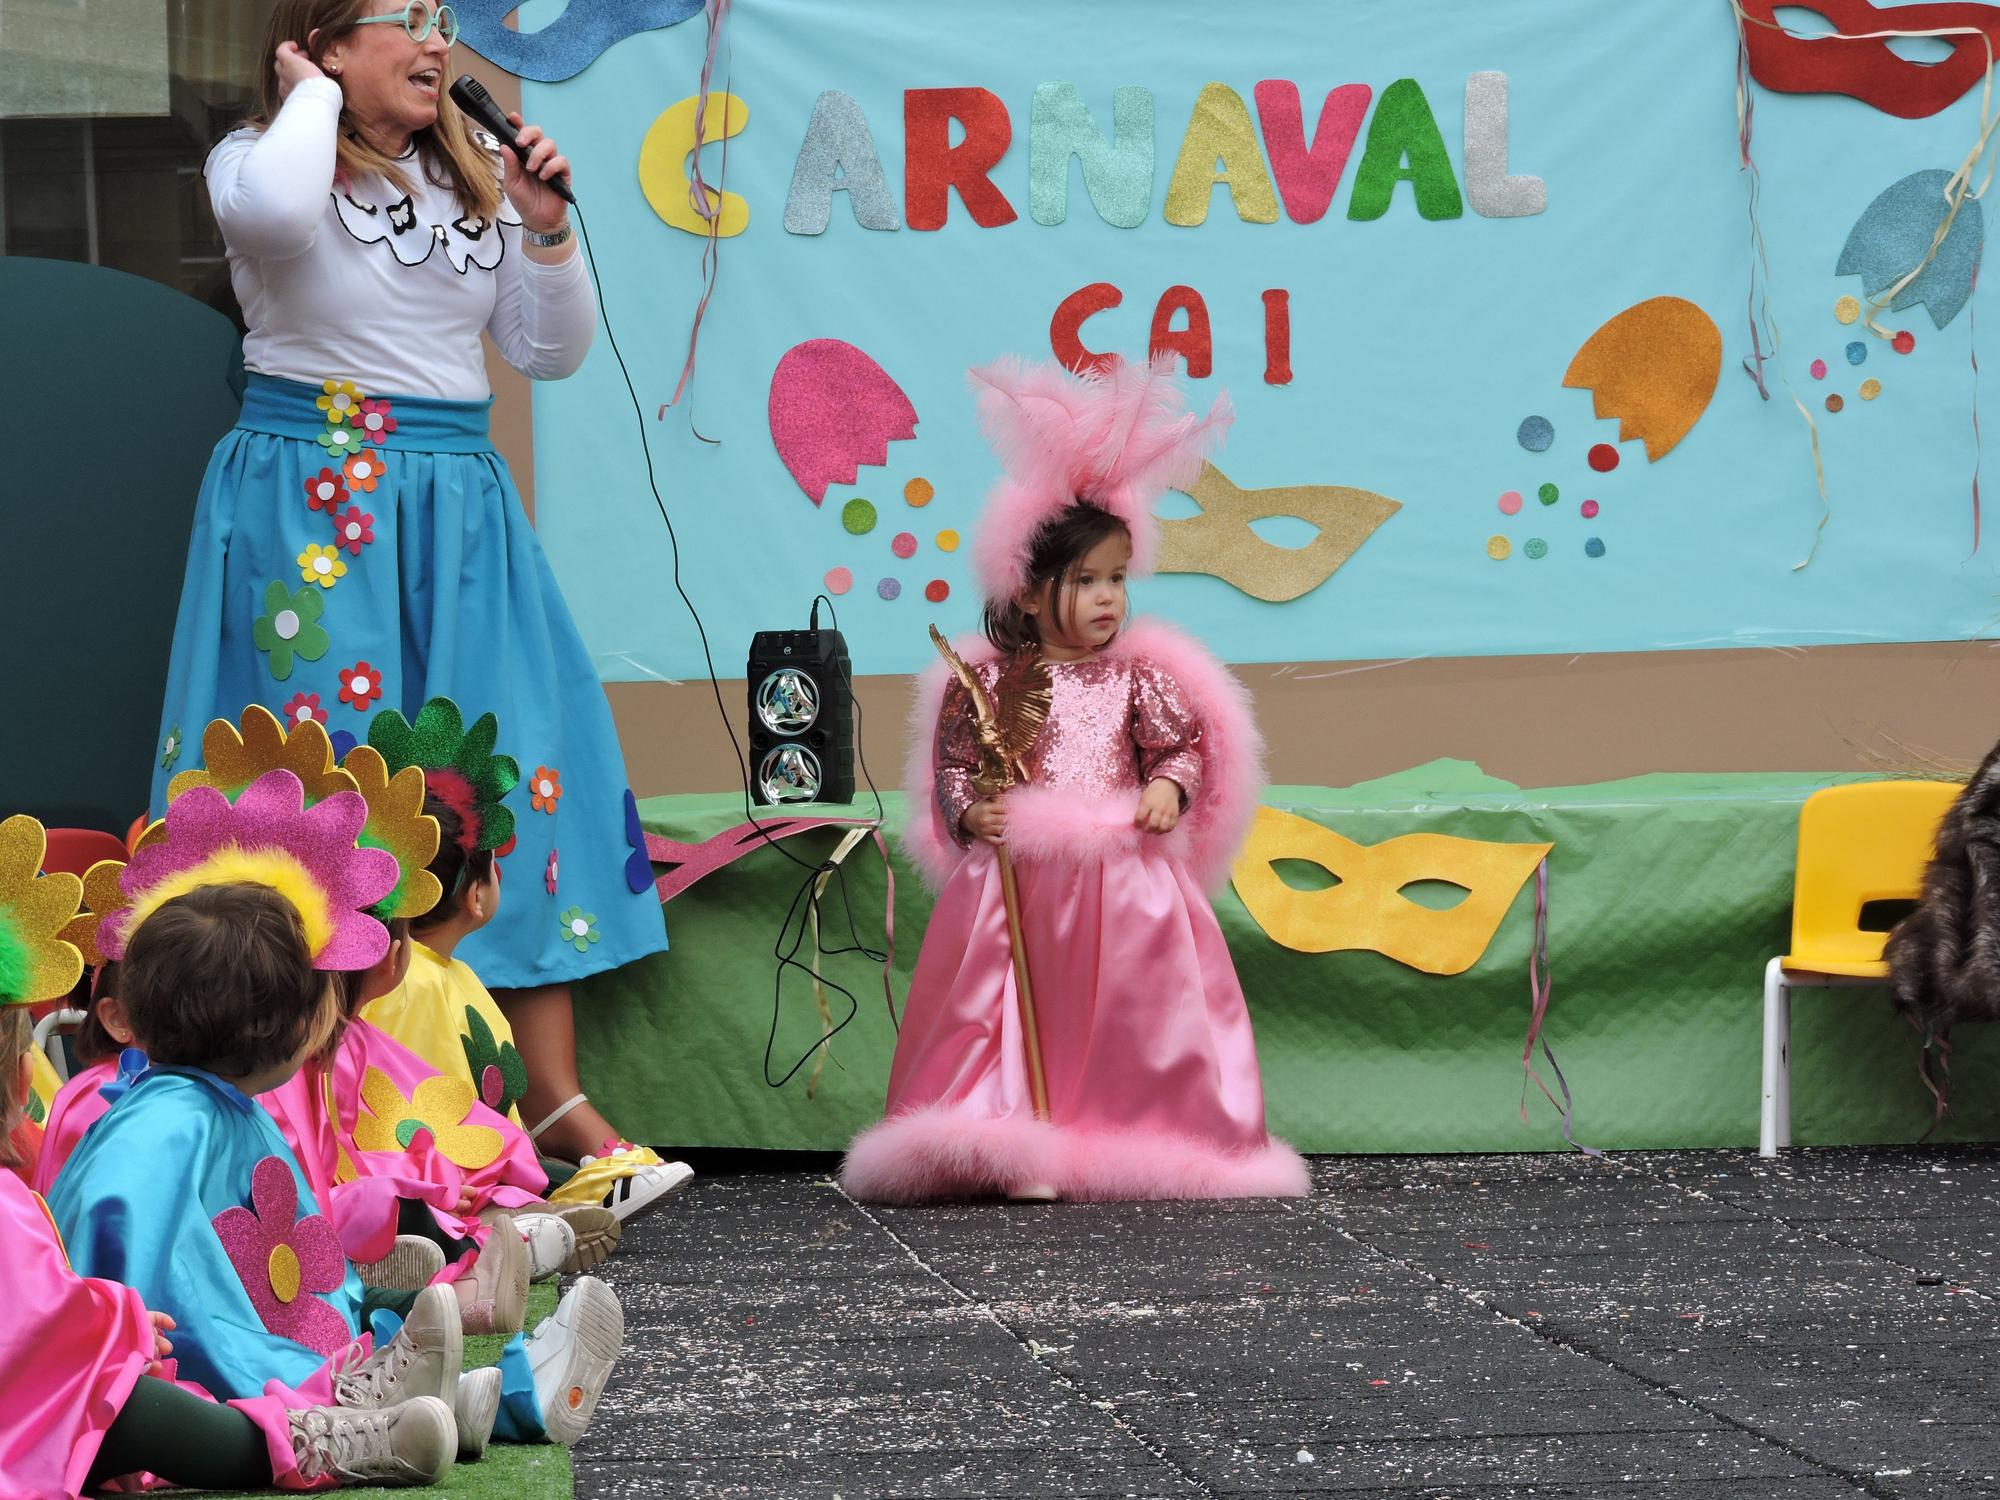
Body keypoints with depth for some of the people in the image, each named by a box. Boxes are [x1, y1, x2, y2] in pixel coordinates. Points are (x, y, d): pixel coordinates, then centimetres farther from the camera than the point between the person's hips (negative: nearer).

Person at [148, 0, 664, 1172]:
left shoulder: (474, 181, 13)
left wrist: (546, 229, 0)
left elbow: (551, 352, 15)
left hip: (456, 505, 6)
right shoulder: (264, 157, -5)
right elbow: (271, 211, -32)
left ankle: (556, 1097, 5)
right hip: (312, 501, -6)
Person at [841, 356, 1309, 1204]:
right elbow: (952, 764, 2)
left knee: (1137, 1010, 4)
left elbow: (1187, 742, 6)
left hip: (1125, 884, 2)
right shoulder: (990, 682, -1)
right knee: (1025, 1011, -1)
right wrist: (970, 813, -16)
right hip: (1019, 880, -2)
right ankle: (1019, 1150, 1)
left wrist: (1171, 786, -13)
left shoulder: (1139, 678, 3)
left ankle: (1139, 1145, 13)